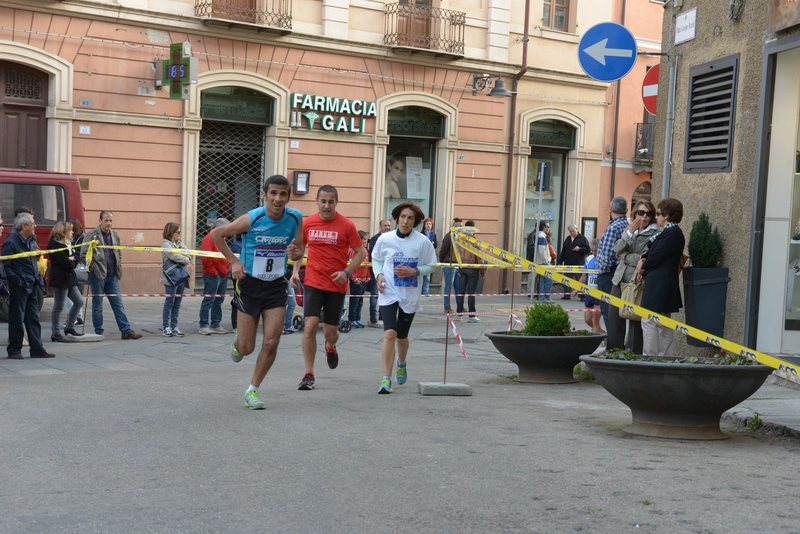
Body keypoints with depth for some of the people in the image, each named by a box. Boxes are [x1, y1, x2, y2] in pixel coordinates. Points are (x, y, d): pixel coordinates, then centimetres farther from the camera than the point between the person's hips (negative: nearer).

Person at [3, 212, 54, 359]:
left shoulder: (31, 240, 12)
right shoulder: (11, 242, -12)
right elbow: (5, 266, -14)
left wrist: (37, 278, 11)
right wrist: (17, 281, -16)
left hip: (31, 286, 8)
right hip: (19, 287, -8)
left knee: (33, 318, 10)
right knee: (17, 319, 0)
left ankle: (37, 349, 14)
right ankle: (14, 350, 9)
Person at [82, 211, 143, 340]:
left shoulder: (115, 236, 12)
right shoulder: (92, 235, -6)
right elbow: (83, 255, -8)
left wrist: (119, 270, 11)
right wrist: (93, 268, -10)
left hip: (112, 276, 5)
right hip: (98, 275, -5)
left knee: (118, 303, 3)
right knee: (97, 305, 4)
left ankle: (126, 330, 2)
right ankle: (98, 331, 13)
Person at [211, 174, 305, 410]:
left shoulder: (295, 218, -7)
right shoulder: (251, 219, -16)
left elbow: (299, 252, 6)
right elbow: (216, 234, -3)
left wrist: (295, 253, -18)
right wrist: (234, 261, -10)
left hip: (276, 285, 2)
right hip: (249, 283, -2)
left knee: (271, 342, -6)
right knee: (247, 348, 2)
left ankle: (252, 391, 11)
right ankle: (237, 342, 41)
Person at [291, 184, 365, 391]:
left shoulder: (346, 225, -7)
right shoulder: (308, 223, 0)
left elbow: (360, 253, -1)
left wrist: (347, 272, -16)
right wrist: (295, 271, 1)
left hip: (337, 286, -1)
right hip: (312, 283, 1)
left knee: (330, 332, 9)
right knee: (310, 326, -12)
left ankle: (330, 348, 47)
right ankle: (309, 375, -2)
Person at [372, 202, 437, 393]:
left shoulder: (423, 242, -8)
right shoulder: (384, 239, -5)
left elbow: (431, 265, 0)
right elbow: (376, 259, 10)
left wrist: (414, 271, -17)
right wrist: (379, 275, -9)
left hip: (410, 295, 1)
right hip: (389, 293, -1)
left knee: (402, 336, 15)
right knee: (389, 333, -17)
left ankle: (401, 364, 48)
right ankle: (386, 379, -12)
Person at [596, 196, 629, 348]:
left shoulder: (613, 228, -15)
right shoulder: (630, 227, 7)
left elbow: (606, 255, -19)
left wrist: (602, 271, -6)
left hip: (609, 274, -8)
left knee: (609, 313, -5)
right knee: (619, 313, 14)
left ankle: (613, 347, -5)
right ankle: (620, 345, 19)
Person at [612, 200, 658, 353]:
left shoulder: (654, 234, -6)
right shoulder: (629, 229, 12)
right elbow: (617, 249, -1)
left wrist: (624, 255, -8)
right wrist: (629, 233, -11)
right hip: (620, 280, 6)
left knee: (635, 321, -1)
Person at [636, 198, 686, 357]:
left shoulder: (671, 233, -15)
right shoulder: (667, 231, 17)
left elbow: (656, 256, -18)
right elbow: (651, 250, 18)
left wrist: (643, 269, -1)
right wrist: (643, 260, -2)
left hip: (659, 284, -11)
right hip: (663, 285, 11)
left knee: (649, 322, -9)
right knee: (664, 325, 13)